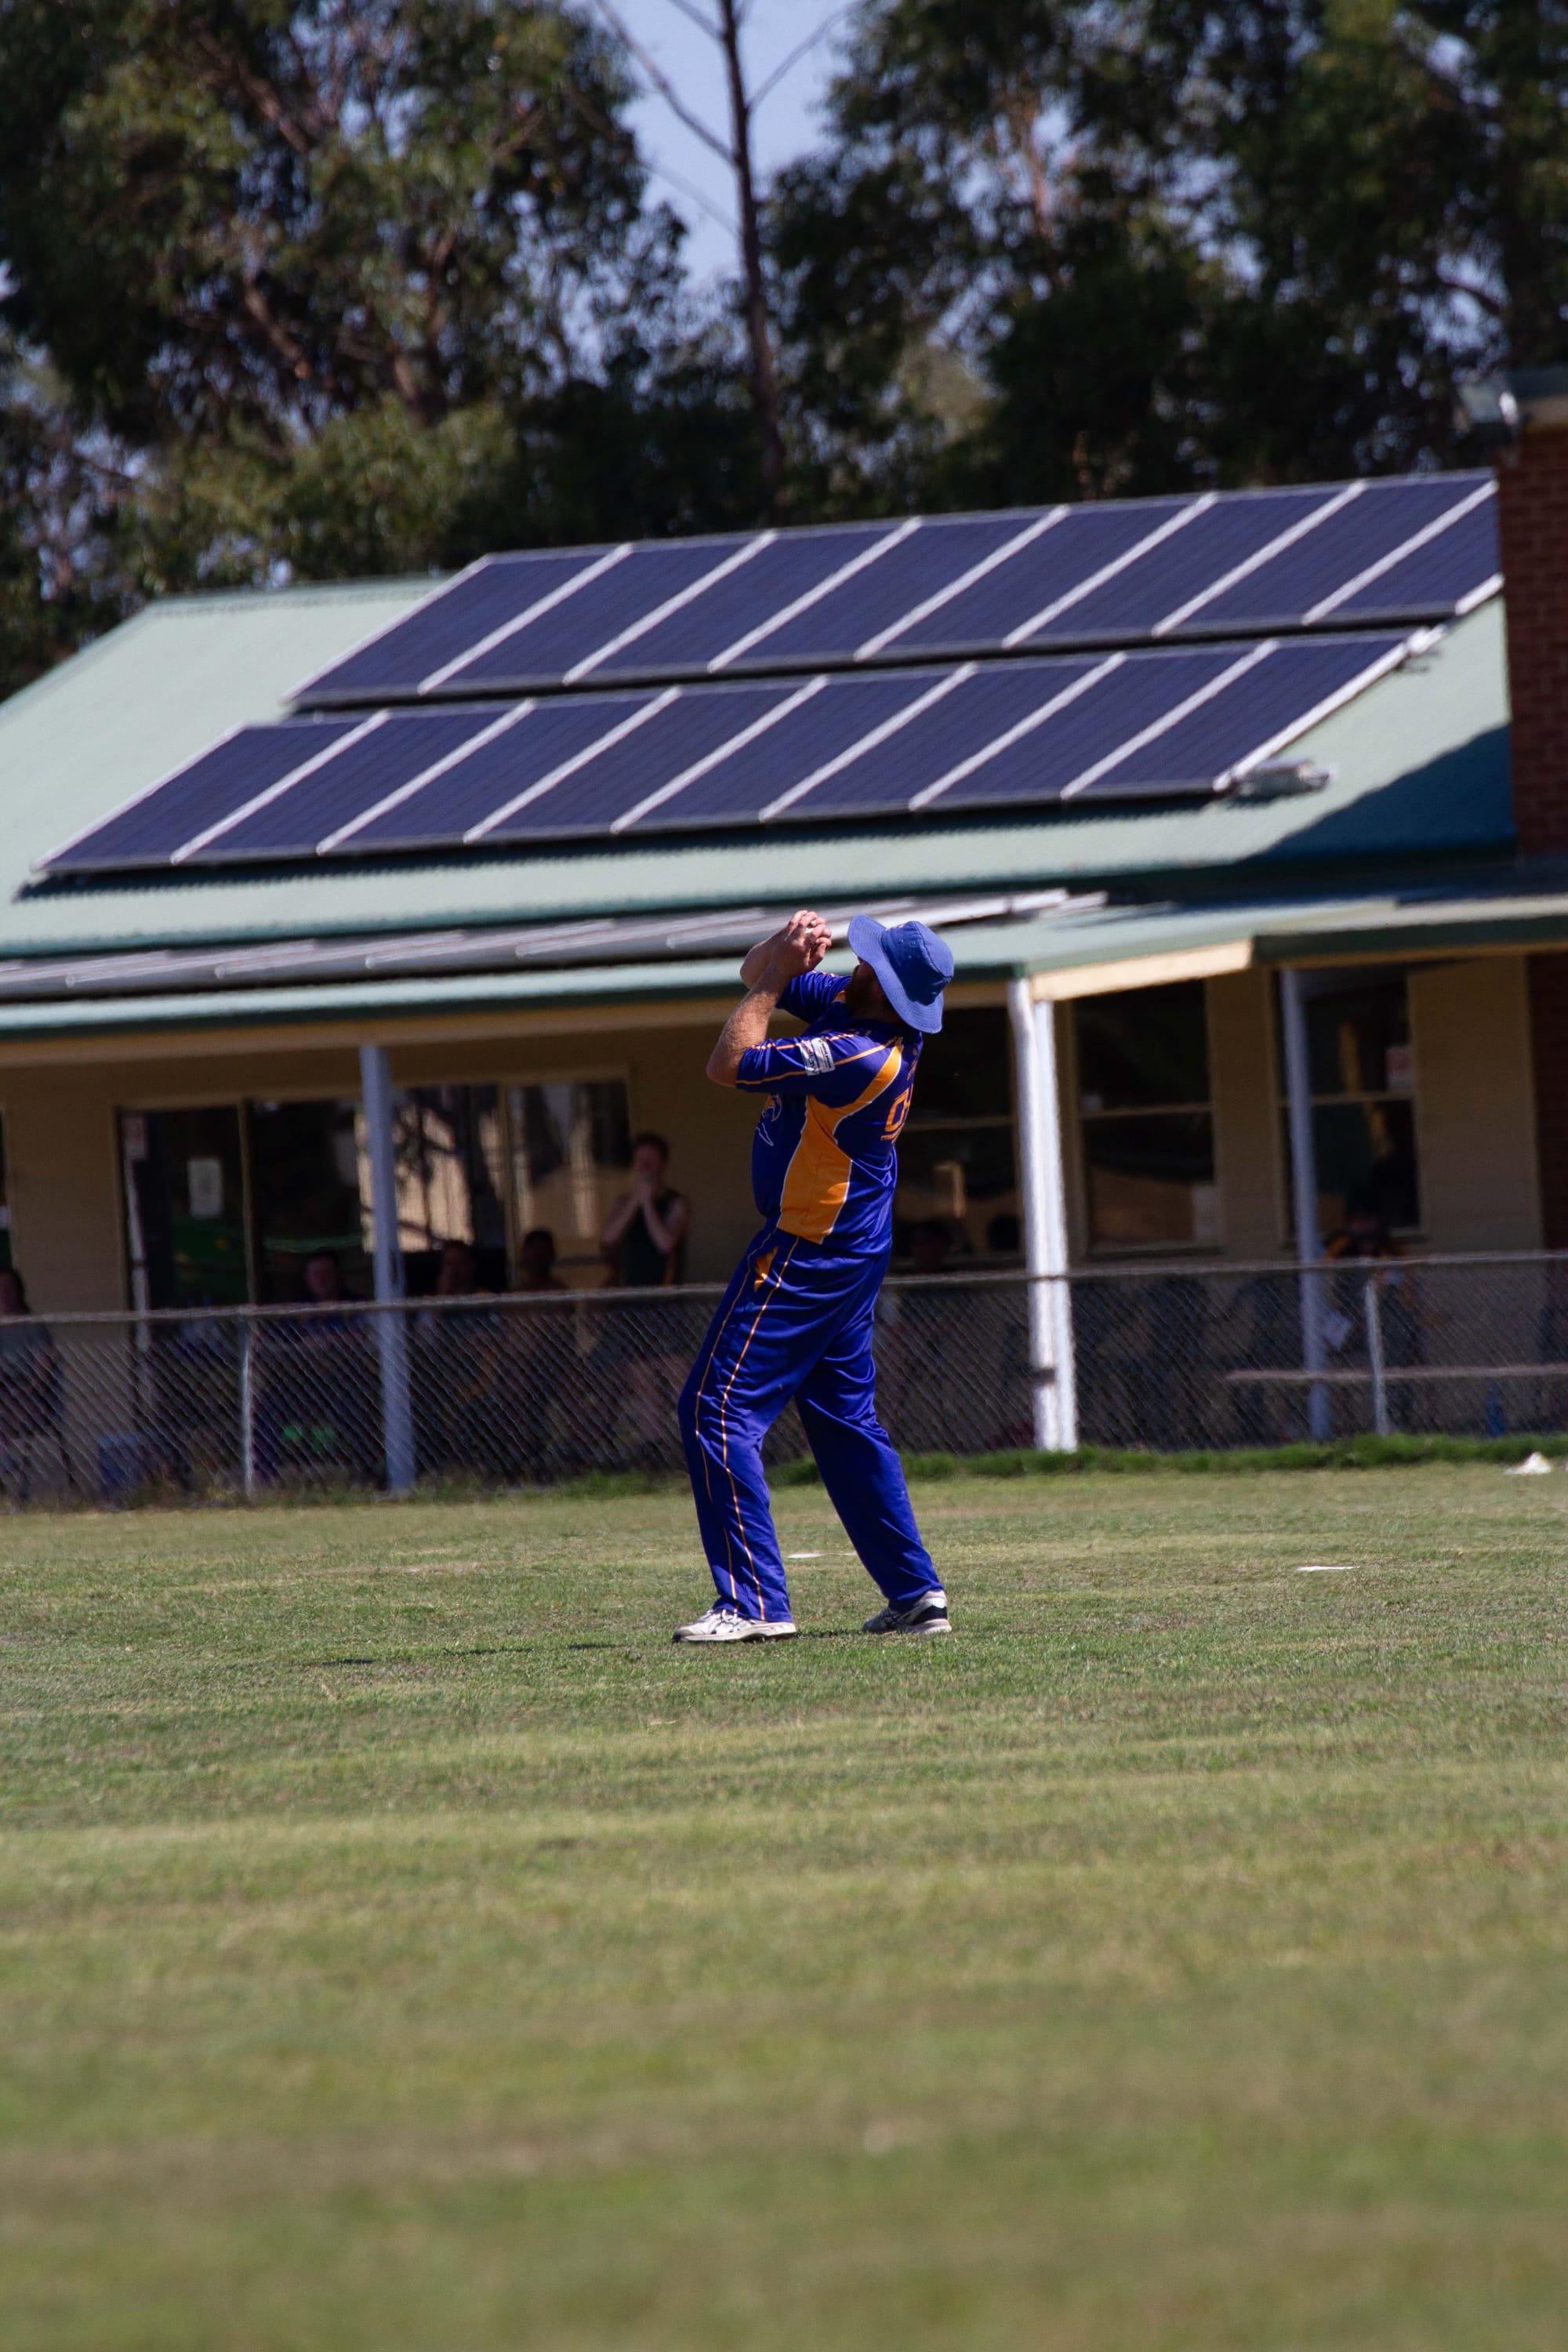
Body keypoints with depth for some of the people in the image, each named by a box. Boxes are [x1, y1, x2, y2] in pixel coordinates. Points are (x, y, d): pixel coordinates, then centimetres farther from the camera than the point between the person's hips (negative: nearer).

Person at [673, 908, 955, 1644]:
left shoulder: (860, 1056, -27)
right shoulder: (841, 1003, 1)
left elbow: (727, 1065, -23)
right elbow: (757, 979, 13)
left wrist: (774, 979, -15)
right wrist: (786, 948, -9)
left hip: (807, 1252, -10)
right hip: (854, 1250, 10)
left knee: (718, 1410, -7)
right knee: (845, 1420, 16)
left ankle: (755, 1601, -11)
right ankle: (915, 1592, 15)